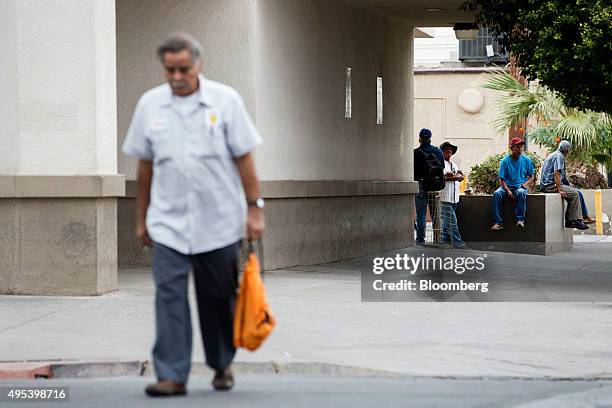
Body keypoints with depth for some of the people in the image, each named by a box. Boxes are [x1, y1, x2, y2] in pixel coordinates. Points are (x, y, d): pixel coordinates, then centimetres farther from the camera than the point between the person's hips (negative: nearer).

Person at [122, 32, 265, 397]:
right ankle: (171, 375, -8)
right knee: (169, 295, -8)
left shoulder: (225, 100, -4)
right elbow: (145, 165, 9)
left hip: (220, 221, -1)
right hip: (168, 223, 1)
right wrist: (141, 219, 12)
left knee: (219, 298, 9)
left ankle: (223, 366, 26)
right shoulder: (150, 104, 3)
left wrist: (255, 208, -5)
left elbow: (244, 158, -2)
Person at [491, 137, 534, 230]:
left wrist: (526, 183, -10)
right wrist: (508, 191, -19)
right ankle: (498, 222, -32)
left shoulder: (526, 160, 4)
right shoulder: (505, 161, -1)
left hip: (521, 186, 0)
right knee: (497, 194, -31)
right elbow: (502, 179, -3)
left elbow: (531, 176, 12)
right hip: (507, 186, 0)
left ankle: (520, 219, -34)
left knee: (521, 193, -37)